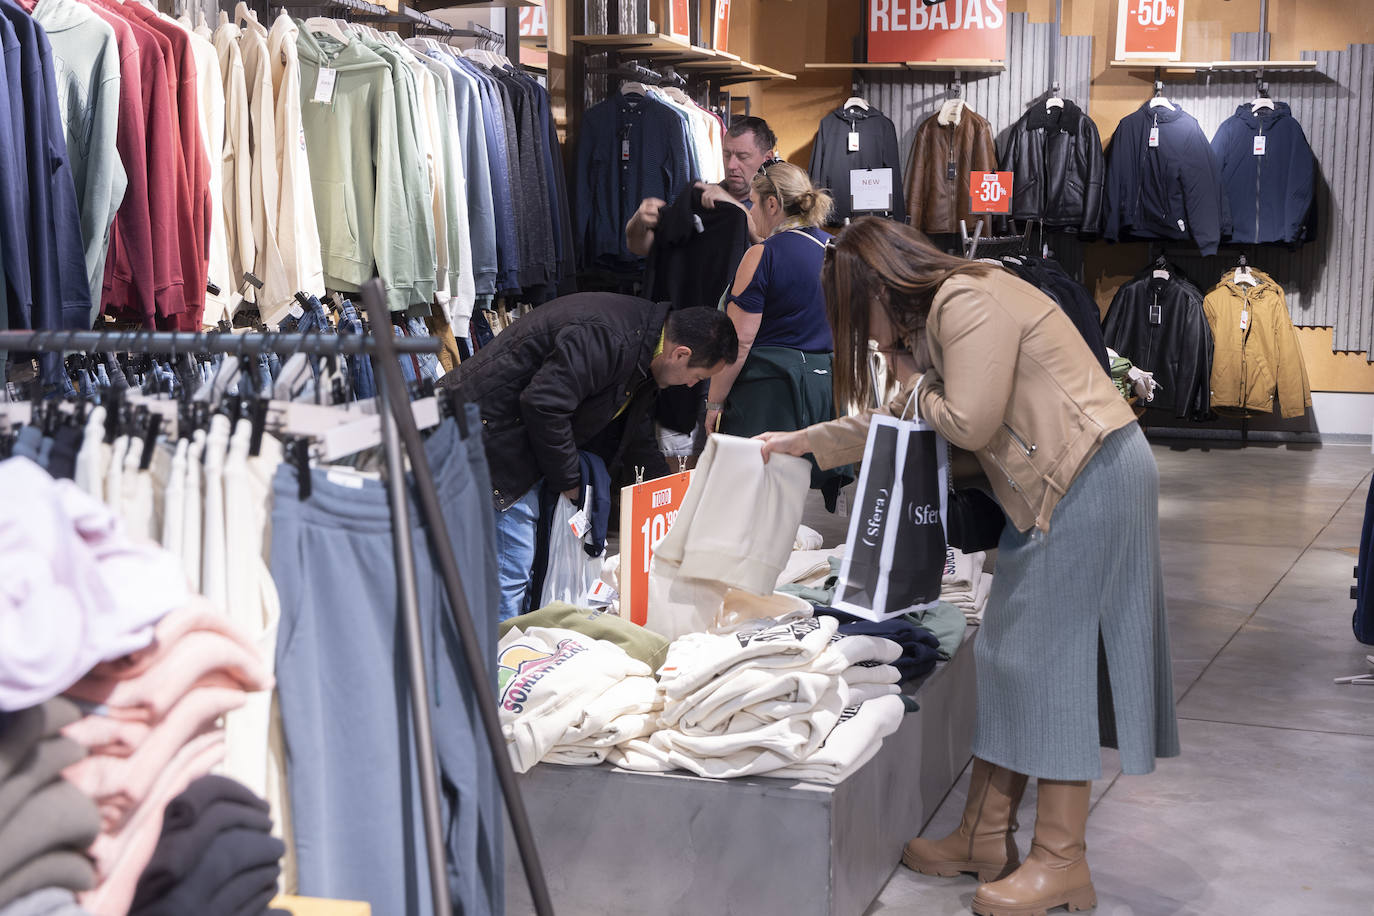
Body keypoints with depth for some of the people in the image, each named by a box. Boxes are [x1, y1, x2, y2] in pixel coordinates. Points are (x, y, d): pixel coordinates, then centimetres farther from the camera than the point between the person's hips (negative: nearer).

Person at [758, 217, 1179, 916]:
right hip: (1057, 489, 10)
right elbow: (896, 422, 29)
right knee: (1011, 655, 10)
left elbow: (969, 424, -20)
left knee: (1051, 655, -8)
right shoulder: (939, 315, 17)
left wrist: (916, 383, -2)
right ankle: (985, 837, 16)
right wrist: (800, 442, 32)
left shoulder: (969, 302, -15)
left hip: (1092, 477, -10)